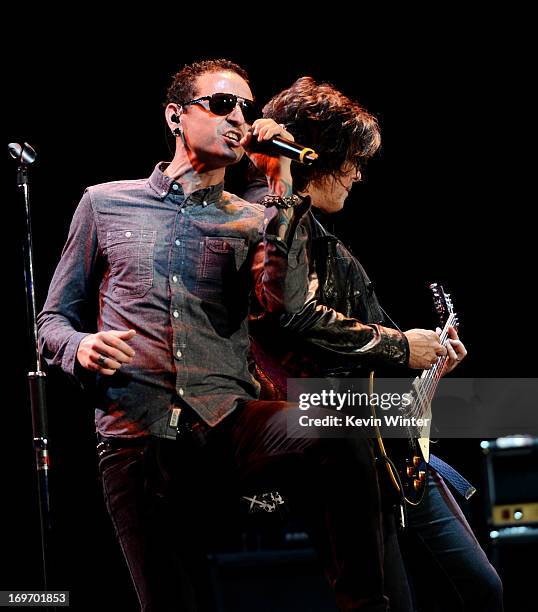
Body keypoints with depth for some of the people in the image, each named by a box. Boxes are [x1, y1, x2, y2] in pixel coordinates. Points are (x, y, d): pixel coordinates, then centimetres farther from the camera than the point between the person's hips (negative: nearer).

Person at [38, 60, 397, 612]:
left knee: (336, 440, -32)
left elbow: (284, 302, -7)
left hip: (230, 425, 0)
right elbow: (54, 318, 17)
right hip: (136, 438, 0)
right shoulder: (106, 203, 14)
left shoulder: (251, 222, 14)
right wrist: (79, 347, -6)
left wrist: (281, 189, -8)